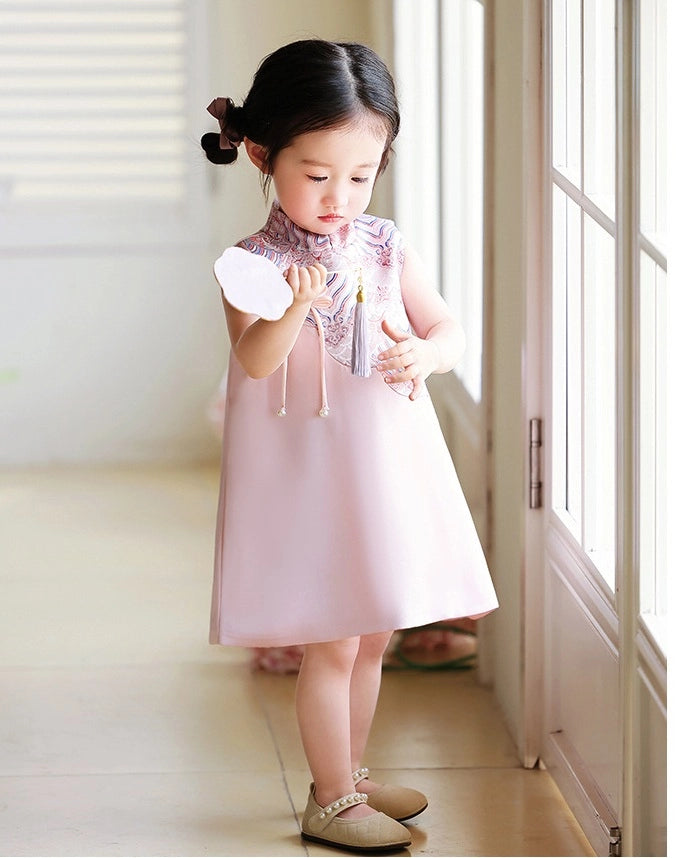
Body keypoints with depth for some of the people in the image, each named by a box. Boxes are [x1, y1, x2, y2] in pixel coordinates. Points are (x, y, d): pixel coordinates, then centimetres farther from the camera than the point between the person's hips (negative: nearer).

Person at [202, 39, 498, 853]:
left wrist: (423, 355, -15)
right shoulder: (257, 263, -13)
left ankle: (351, 774, 33)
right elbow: (255, 361, -25)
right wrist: (295, 309, -43)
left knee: (374, 634, 16)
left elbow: (448, 330, 7)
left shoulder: (387, 249, 2)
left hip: (390, 464, 6)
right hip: (311, 471, -6)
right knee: (332, 643, -1)